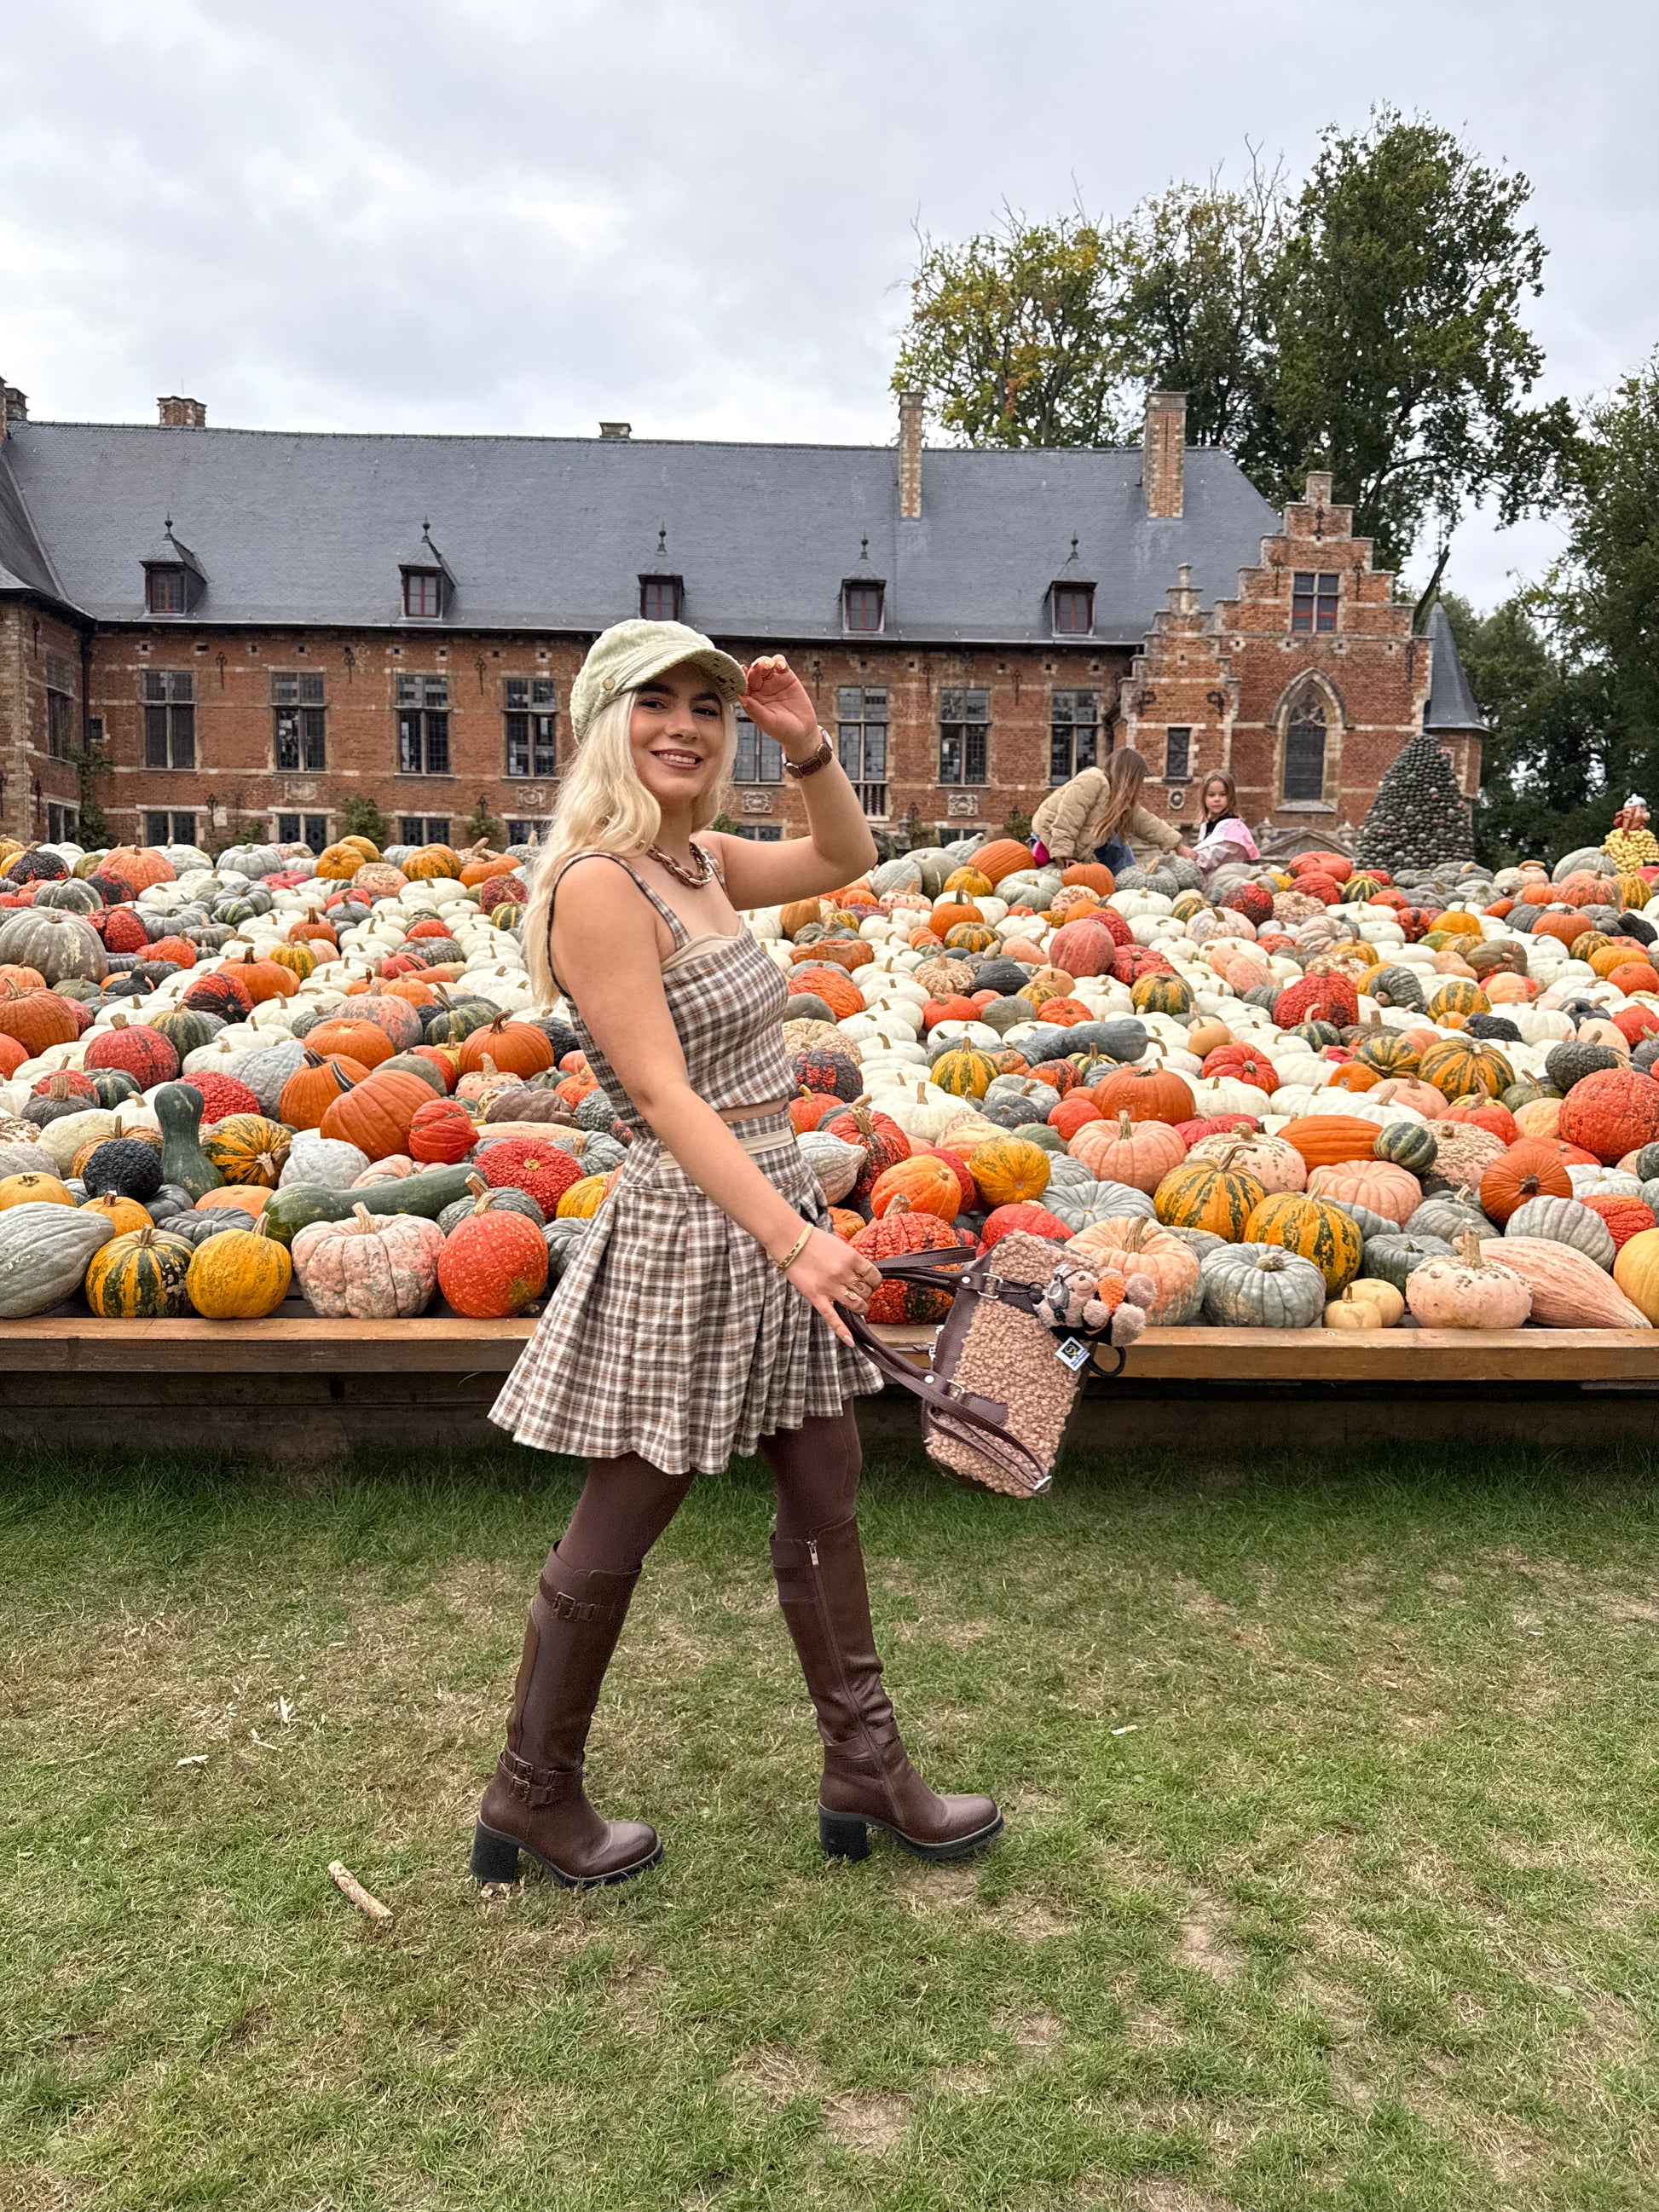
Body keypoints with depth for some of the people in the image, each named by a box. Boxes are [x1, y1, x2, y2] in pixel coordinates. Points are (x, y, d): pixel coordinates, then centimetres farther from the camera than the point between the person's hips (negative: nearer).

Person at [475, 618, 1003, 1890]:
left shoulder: (703, 862, 7)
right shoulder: (598, 883, -18)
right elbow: (663, 1093, -25)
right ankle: (533, 1798, 31)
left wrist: (810, 749, 5)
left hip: (773, 1213, 9)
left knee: (826, 1507, 16)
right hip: (691, 1229, -9)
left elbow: (849, 858, 23)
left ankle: (867, 1773, 33)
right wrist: (790, 1237, -31)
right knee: (615, 1537, 8)